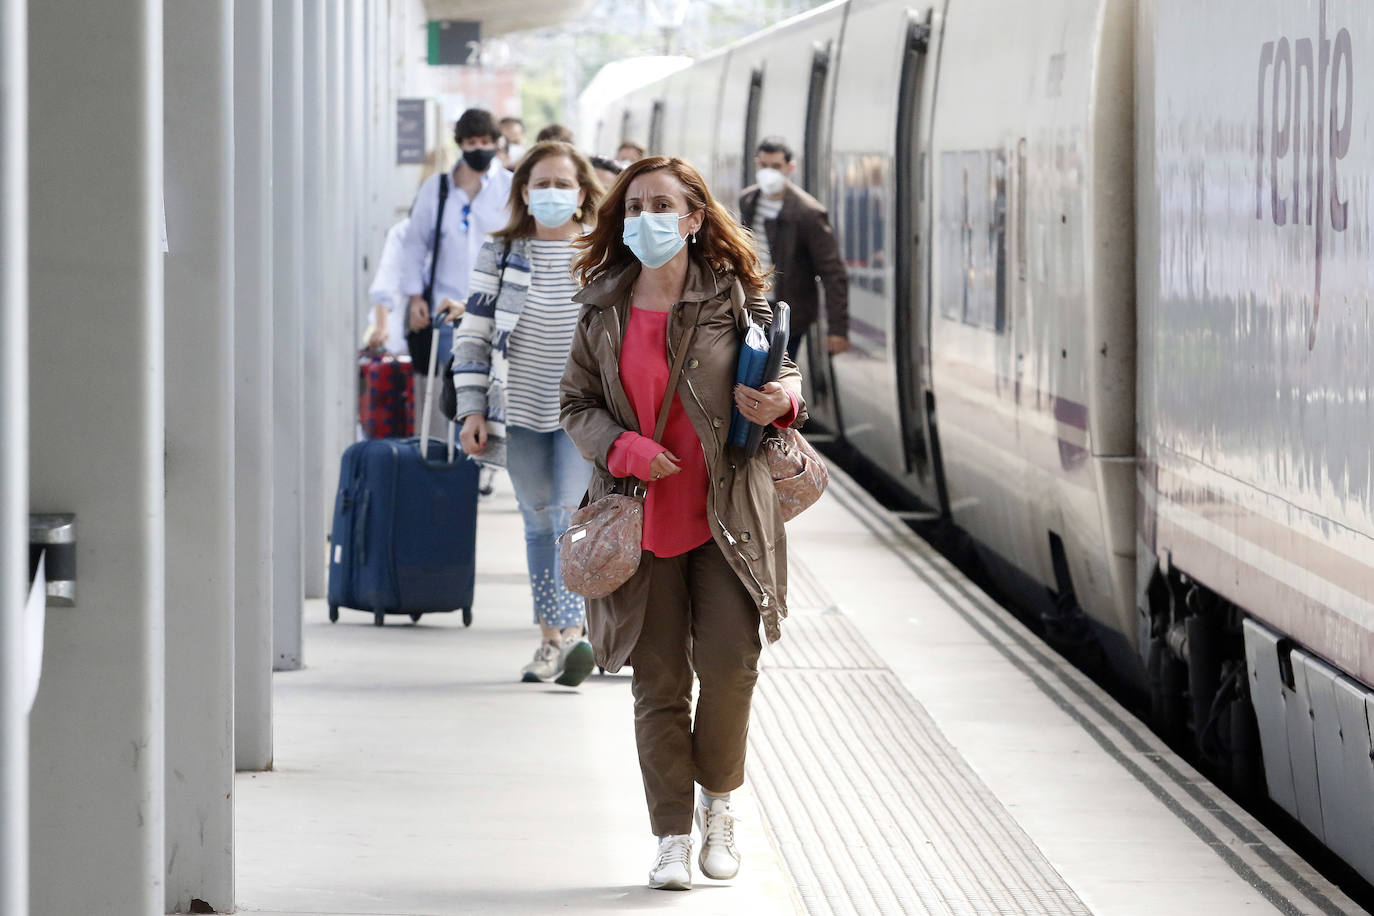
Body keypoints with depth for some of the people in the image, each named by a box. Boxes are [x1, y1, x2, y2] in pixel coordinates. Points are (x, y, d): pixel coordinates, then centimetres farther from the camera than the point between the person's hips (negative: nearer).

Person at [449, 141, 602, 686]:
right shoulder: (501, 255, 3)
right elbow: (474, 335, 4)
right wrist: (472, 410, -3)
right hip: (521, 412, 2)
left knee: (574, 516, -15)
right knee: (539, 522, 8)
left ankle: (572, 635, -21)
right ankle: (549, 640, 16)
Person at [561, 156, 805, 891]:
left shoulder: (733, 298, 0)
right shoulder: (603, 308, 4)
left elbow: (782, 375, 10)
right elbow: (577, 403, 9)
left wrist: (780, 401, -14)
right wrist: (621, 446, -11)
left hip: (727, 511, -1)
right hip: (642, 514, 1)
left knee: (728, 660, -11)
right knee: (658, 679, 2)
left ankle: (718, 803, 14)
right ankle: (672, 836, 10)